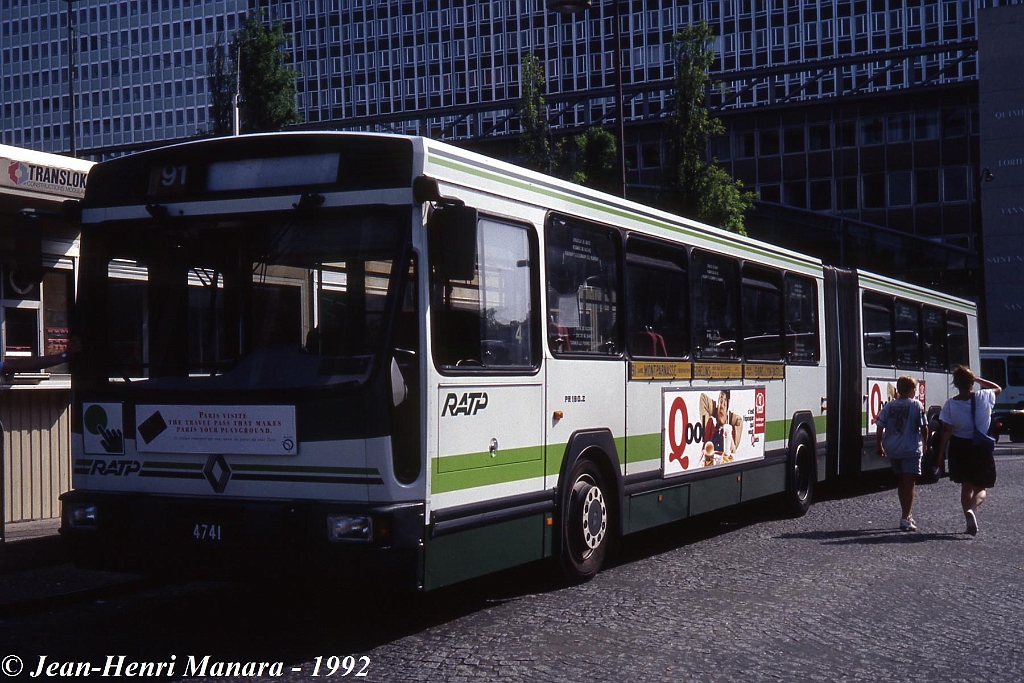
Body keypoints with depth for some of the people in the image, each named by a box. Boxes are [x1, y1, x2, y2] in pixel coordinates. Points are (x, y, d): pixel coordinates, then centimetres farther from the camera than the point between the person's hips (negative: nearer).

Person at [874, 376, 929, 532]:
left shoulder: (889, 406, 5)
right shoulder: (916, 405, -5)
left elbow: (879, 427, 2)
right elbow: (923, 428, -4)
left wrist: (880, 445, 12)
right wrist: (925, 445, 10)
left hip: (892, 450, 5)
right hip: (911, 449, -5)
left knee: (901, 483, 18)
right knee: (909, 484, -4)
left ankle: (907, 515, 28)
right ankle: (905, 519, -14)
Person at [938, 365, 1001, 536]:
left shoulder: (950, 404, -10)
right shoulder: (984, 397, -9)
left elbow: (946, 431, -9)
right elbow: (998, 388, 14)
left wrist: (941, 454, -2)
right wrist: (979, 380, 13)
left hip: (959, 449, 1)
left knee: (966, 487, 18)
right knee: (981, 487, 7)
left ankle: (970, 521, 19)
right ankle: (972, 509, -24)